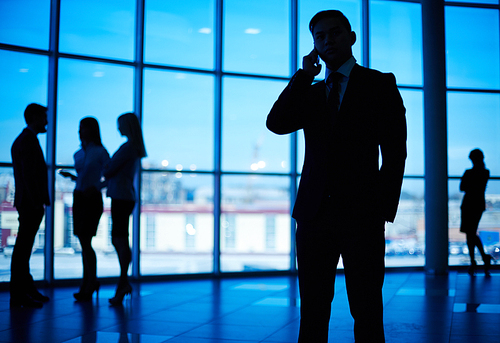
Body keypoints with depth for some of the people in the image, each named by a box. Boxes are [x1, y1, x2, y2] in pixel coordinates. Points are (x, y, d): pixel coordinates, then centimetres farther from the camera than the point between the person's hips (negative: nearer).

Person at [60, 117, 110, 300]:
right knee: (84, 243, 9)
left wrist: (95, 187, -17)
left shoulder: (101, 152, -7)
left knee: (85, 242, -9)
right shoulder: (78, 154, 13)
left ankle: (91, 282, 3)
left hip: (92, 199, -7)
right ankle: (87, 284, 16)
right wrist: (71, 176, 5)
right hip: (78, 197, 7)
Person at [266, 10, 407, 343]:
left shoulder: (379, 84, 6)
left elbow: (395, 151, 0)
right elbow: (276, 124, 1)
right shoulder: (309, 93, 19)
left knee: (367, 313, -1)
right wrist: (304, 75, 0)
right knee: (312, 312, 6)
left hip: (361, 215, -3)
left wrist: (384, 212, -8)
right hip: (314, 212, 4)